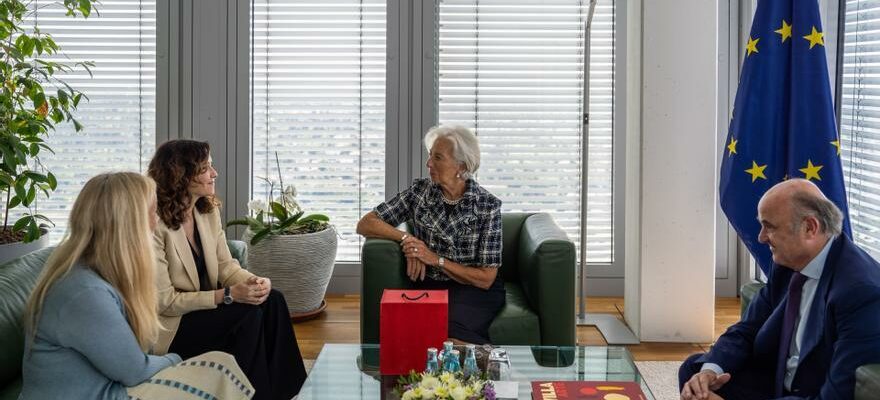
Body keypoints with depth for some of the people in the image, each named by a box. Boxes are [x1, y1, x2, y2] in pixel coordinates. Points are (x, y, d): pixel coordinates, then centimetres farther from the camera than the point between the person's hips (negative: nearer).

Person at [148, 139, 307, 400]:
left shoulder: (208, 210, 1)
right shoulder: (154, 225, -23)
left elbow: (225, 265, 7)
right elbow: (165, 302, -22)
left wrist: (254, 281, -16)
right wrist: (229, 295, -24)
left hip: (203, 309, 7)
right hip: (172, 326, -7)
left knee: (272, 300, -14)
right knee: (249, 314, -24)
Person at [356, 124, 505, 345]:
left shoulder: (487, 205, -6)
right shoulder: (420, 191, 2)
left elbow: (486, 278, -7)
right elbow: (365, 224, 2)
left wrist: (435, 259, -16)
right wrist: (406, 238, -14)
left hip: (475, 291, -3)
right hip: (429, 286, 3)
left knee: (449, 329, -37)